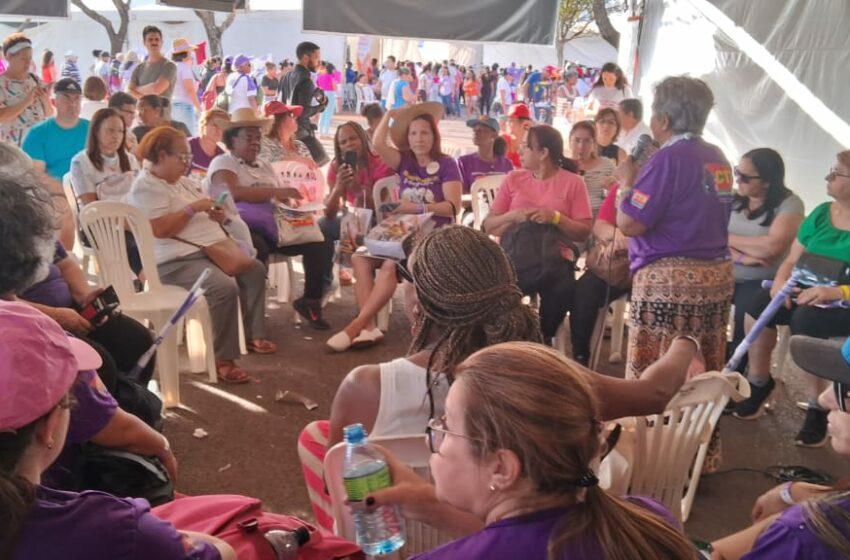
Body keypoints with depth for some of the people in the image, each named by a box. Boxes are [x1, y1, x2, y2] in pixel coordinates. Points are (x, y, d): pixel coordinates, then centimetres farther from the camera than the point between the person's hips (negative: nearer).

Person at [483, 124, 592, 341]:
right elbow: (489, 226, 10)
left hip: (555, 258, -1)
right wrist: (513, 216, -9)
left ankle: (542, 338, -7)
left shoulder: (573, 182, 6)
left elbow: (583, 232, 2)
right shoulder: (513, 178, 13)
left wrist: (556, 217, -14)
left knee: (563, 290, -33)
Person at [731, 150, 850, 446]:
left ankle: (817, 407, -18)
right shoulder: (821, 213, 9)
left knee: (806, 320, -35)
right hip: (809, 292, 6)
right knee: (758, 305, -19)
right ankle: (760, 383, 0)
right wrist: (780, 281, -12)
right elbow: (791, 260, 8)